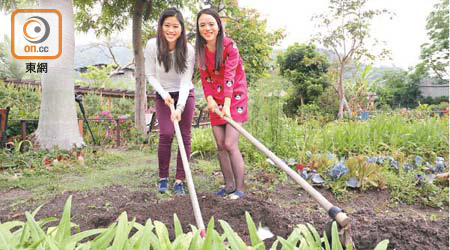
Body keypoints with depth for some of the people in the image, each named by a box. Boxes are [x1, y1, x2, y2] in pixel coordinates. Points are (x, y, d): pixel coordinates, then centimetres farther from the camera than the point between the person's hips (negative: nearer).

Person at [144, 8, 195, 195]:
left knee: (185, 136, -4)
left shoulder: (188, 49, -18)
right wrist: (164, 94, -19)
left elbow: (186, 80, -21)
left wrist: (179, 107, -31)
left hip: (185, 95, 0)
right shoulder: (152, 46, -15)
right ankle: (163, 178, 3)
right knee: (166, 134, -14)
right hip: (163, 95, 0)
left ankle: (179, 180, 5)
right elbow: (150, 75, -6)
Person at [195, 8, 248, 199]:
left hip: (234, 97, -5)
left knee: (230, 144, -12)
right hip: (216, 100, 6)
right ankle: (229, 186, 18)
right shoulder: (200, 49, 2)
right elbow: (205, 78, 3)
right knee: (220, 146, 5)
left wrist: (227, 105, -34)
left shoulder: (229, 46, -14)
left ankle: (239, 188, 1)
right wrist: (210, 99, -15)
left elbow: (229, 76, -24)